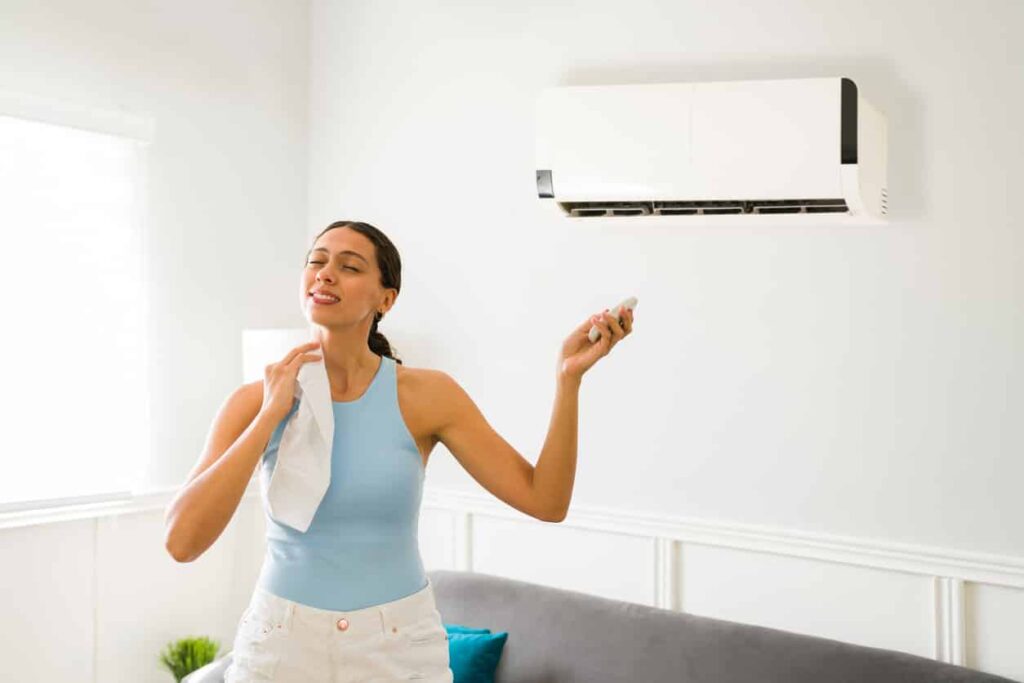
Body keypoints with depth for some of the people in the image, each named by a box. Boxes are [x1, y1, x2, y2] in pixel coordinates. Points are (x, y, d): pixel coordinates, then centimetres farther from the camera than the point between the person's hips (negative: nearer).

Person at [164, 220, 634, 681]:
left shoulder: (425, 394, -8)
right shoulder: (255, 401, -7)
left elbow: (546, 501, -10)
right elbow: (182, 542, -16)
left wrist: (569, 377, -20)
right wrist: (271, 416, -19)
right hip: (281, 643, 1)